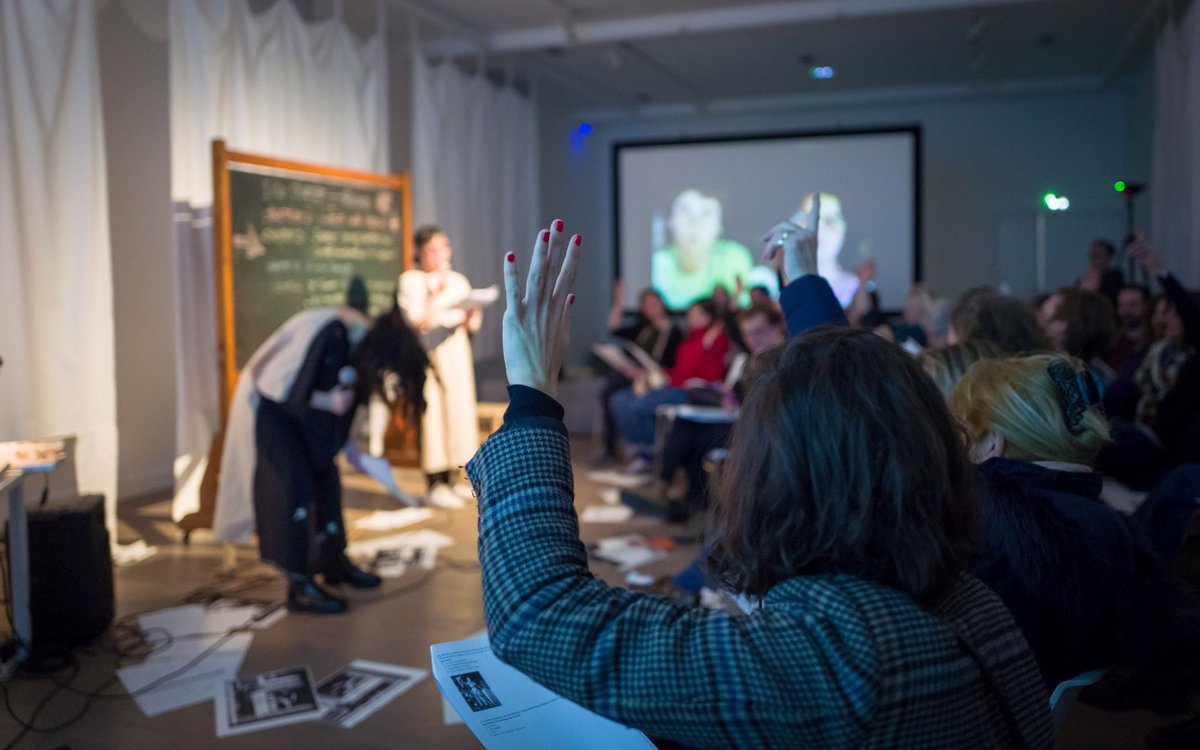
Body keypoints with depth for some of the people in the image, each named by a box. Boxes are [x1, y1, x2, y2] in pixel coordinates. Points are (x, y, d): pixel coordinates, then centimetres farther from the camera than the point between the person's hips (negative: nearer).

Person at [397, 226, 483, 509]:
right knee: (432, 413, -8)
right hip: (428, 354, -6)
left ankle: (451, 481, 14)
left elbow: (473, 325, 10)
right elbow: (415, 321, -12)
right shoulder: (411, 280, 0)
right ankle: (434, 486, -4)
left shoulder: (458, 280, 15)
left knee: (458, 409, 5)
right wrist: (436, 297, -18)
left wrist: (472, 316, -11)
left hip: (457, 352, 6)